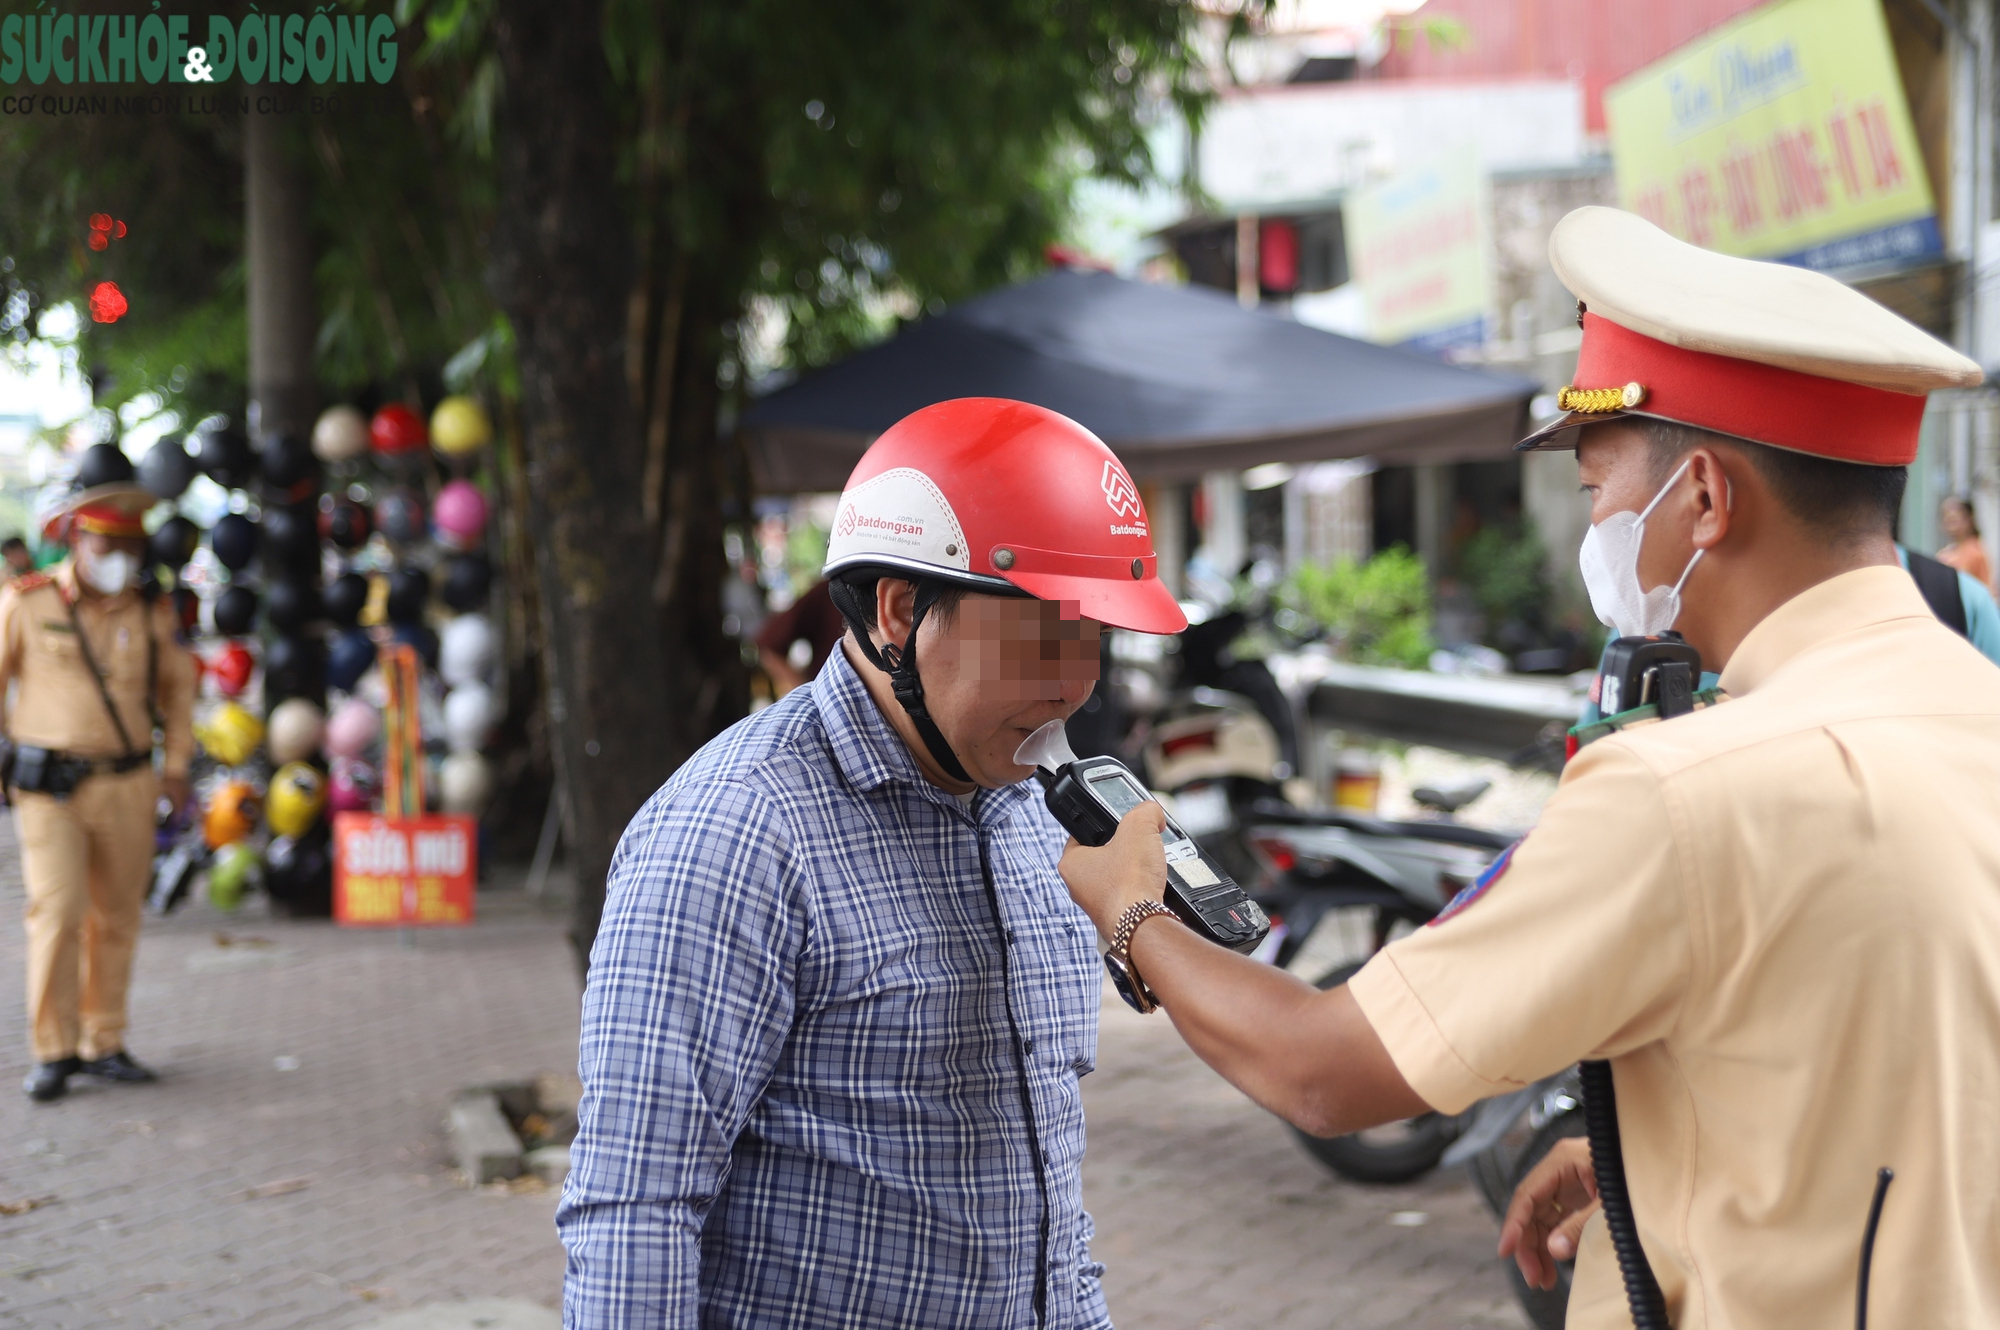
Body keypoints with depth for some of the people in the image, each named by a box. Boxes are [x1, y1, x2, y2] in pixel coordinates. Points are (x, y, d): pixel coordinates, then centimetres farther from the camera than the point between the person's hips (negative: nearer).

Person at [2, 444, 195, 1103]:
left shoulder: (150, 612, 5)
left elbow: (177, 684, 19)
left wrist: (175, 764, 13)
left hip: (128, 786, 3)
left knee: (116, 919, 6)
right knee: (57, 913, -10)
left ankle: (102, 1043, 19)